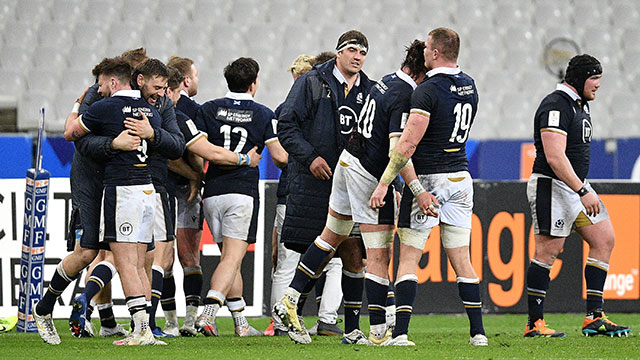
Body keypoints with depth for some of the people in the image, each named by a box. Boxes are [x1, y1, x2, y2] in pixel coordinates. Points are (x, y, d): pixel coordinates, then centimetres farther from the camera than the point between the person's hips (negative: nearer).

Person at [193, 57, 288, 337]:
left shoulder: (208, 110, 6)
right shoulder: (263, 115, 1)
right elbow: (280, 157, 1)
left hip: (212, 192, 4)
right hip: (243, 193, -4)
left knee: (230, 257, 15)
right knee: (232, 258, -7)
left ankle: (241, 322, 17)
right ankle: (208, 312, -27)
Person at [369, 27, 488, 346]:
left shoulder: (428, 90, -15)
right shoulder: (469, 87, 8)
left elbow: (407, 144, -19)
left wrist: (384, 183, -14)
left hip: (427, 179, -6)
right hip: (460, 179, 6)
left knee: (409, 256, -1)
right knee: (461, 259, 8)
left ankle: (400, 333, -6)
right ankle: (478, 332, 5)